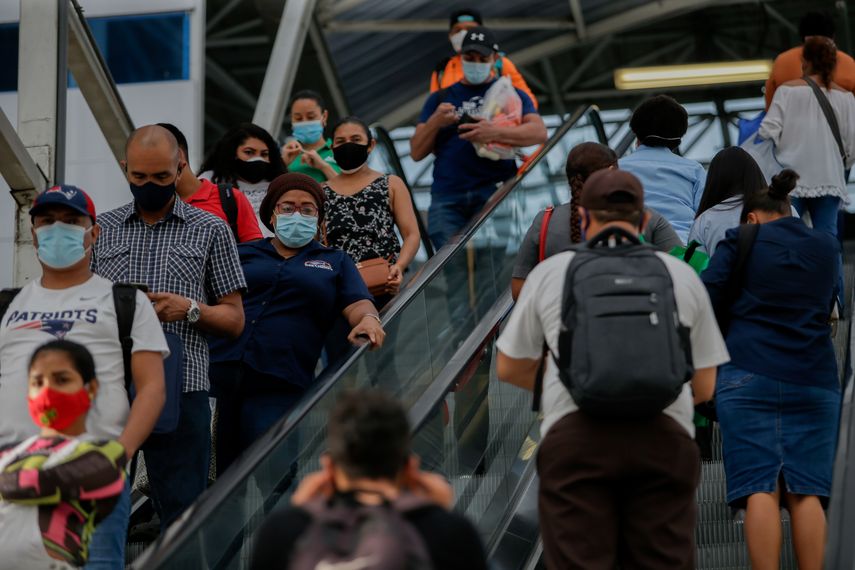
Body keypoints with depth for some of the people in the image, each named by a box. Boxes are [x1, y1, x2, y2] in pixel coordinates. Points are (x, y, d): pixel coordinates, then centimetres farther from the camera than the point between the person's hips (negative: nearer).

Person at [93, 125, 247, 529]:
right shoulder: (101, 230, 14)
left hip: (181, 388, -2)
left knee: (181, 509, -2)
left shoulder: (210, 230, 9)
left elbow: (234, 320, 9)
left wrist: (191, 310, -10)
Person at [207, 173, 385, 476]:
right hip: (220, 373, 1)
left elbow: (357, 304, 4)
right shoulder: (244, 254, 19)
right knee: (216, 473, 3)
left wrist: (368, 319, -18)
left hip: (279, 386, -1)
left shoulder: (335, 262, 19)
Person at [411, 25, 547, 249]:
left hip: (495, 190, -2)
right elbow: (416, 152, 17)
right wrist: (435, 122, -3)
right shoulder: (440, 99, 23)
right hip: (447, 198, 2)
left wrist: (496, 133, -18)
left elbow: (539, 132, -1)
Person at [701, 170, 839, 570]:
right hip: (814, 380, 3)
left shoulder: (741, 242, 5)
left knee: (761, 489, -7)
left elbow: (705, 300, -2)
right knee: (805, 492, -1)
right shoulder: (827, 248, 16)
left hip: (749, 375, -3)